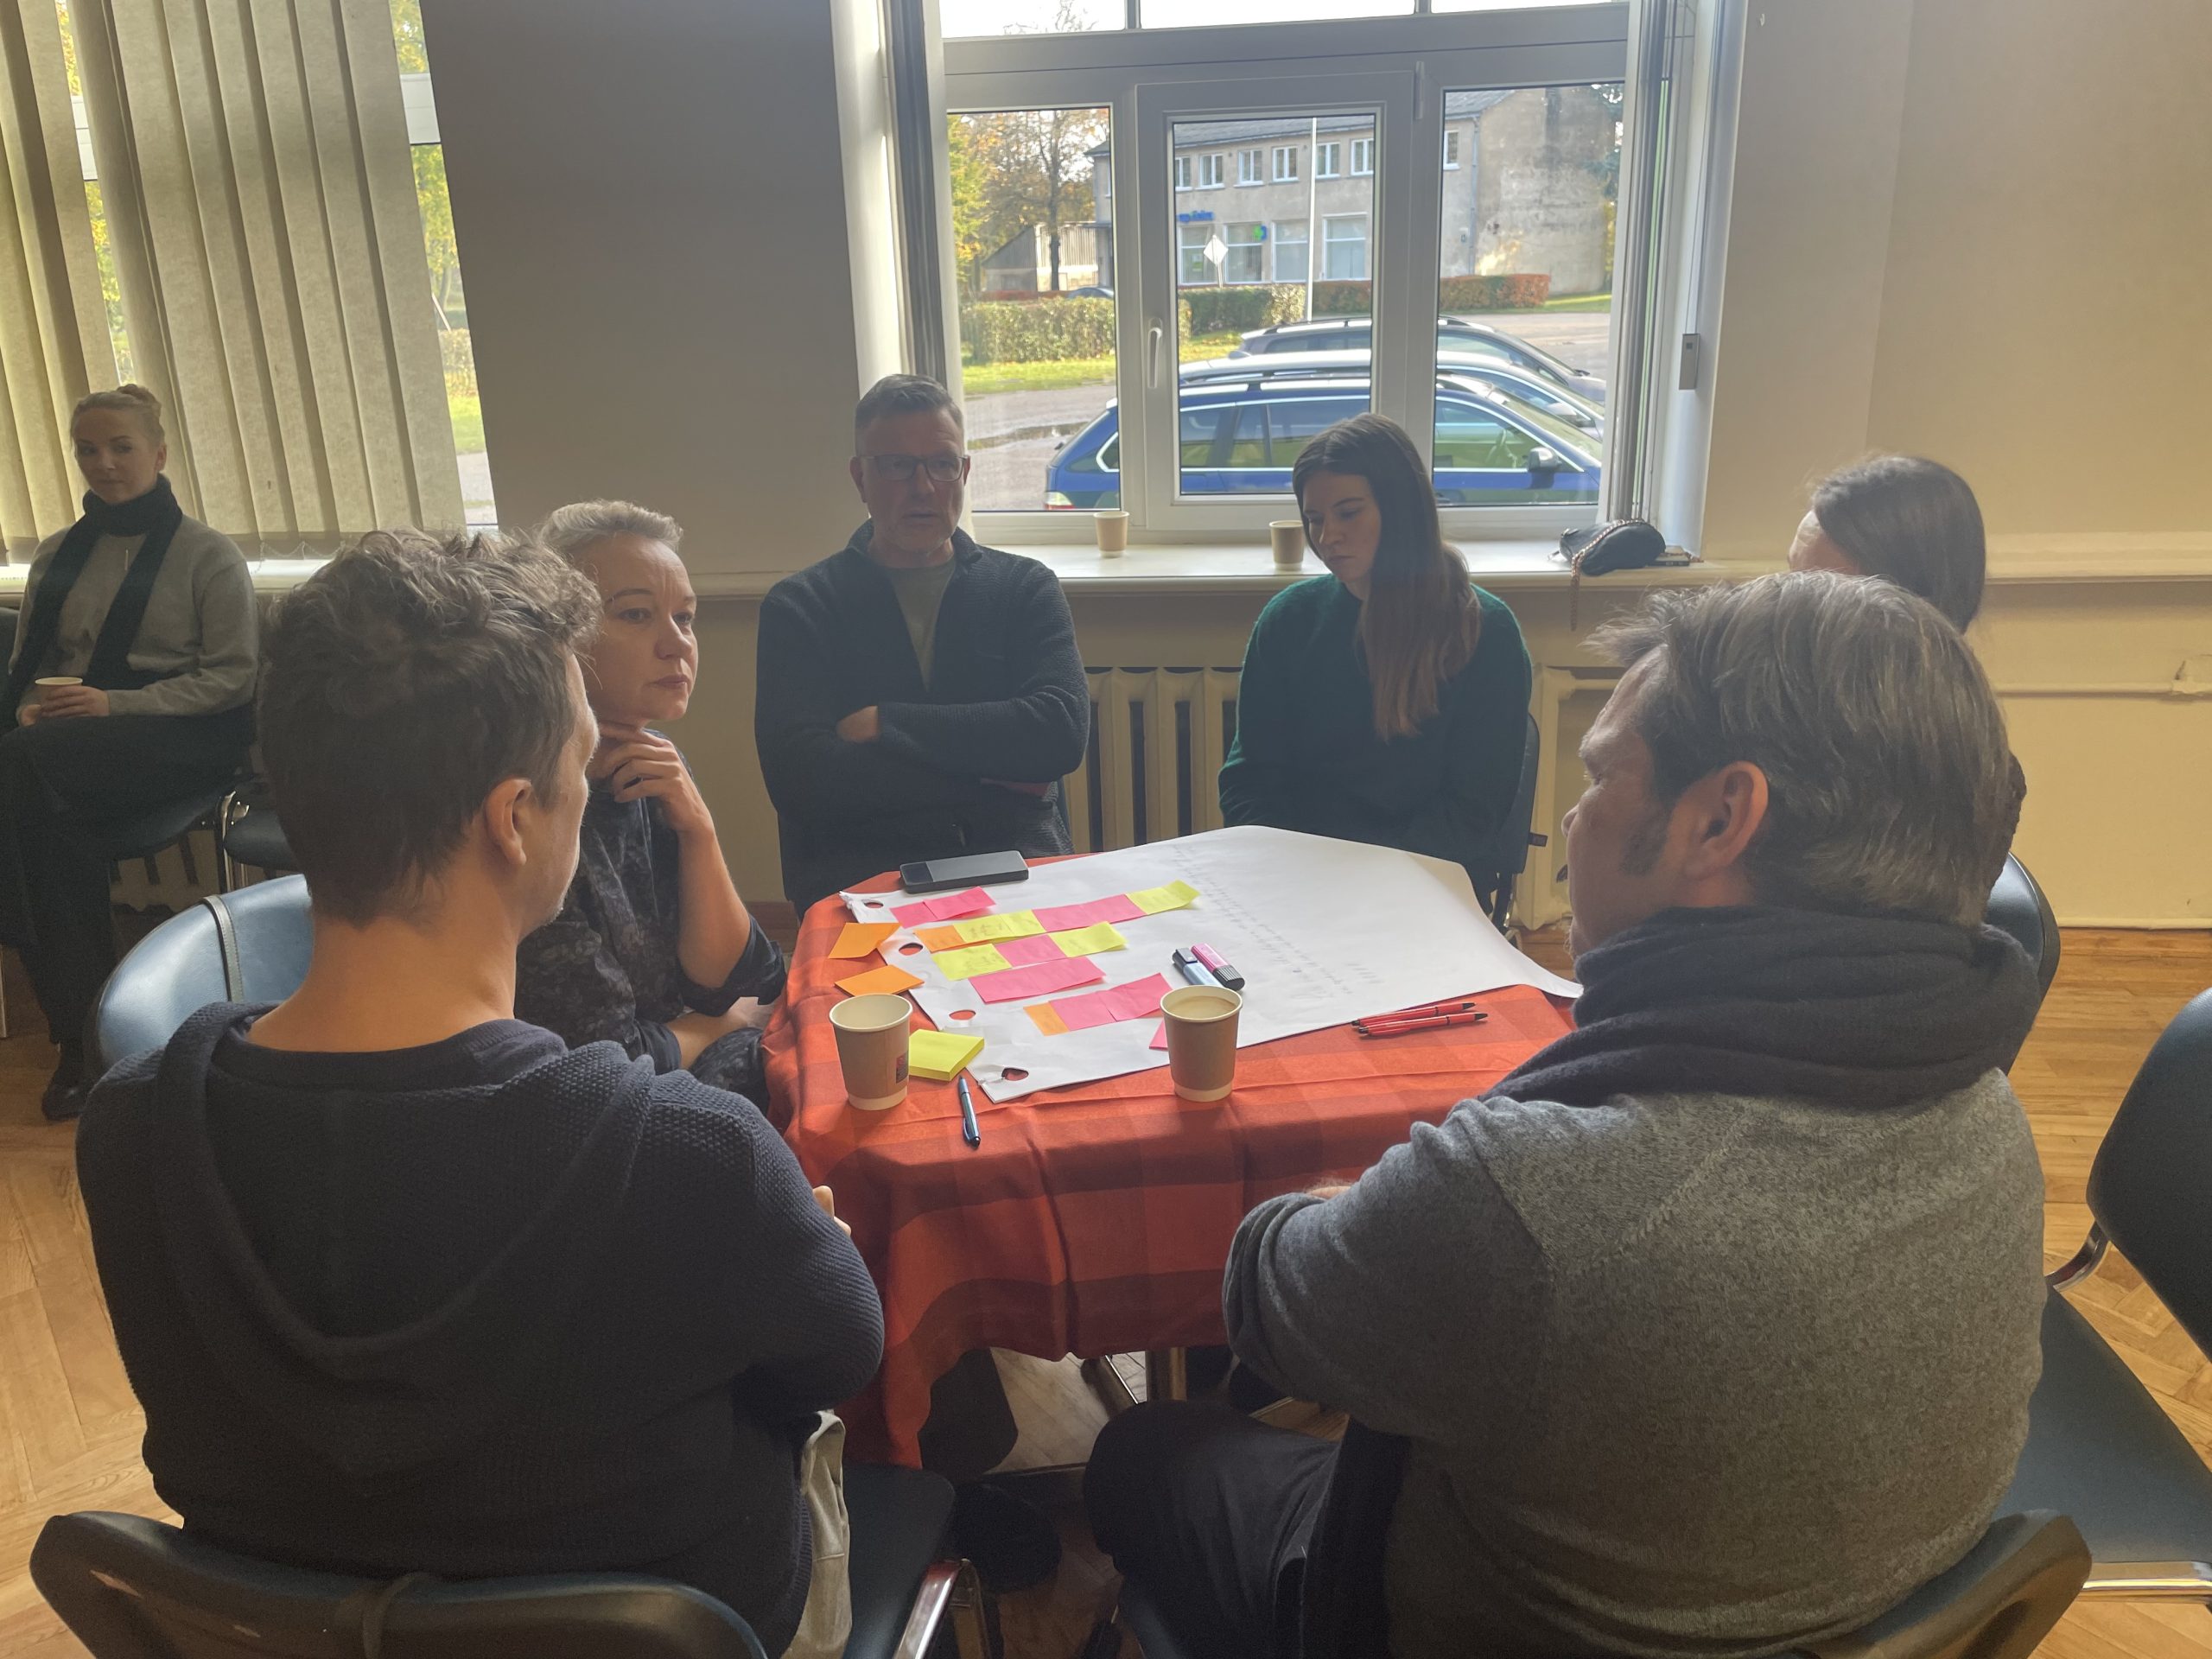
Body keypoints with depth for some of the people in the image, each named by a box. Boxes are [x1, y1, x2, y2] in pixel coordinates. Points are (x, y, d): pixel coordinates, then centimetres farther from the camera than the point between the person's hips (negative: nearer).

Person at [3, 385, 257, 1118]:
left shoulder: (209, 556, 3)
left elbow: (232, 678, -4)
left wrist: (116, 703, -16)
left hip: (182, 735, -4)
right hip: (71, 737, 4)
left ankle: (78, 1029, -27)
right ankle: (83, 1024, -25)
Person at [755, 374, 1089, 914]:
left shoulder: (1026, 587, 14)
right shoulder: (799, 606, 9)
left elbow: (1062, 733, -4)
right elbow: (798, 776, -7)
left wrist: (883, 724, -6)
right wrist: (989, 778, -7)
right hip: (859, 879, -1)